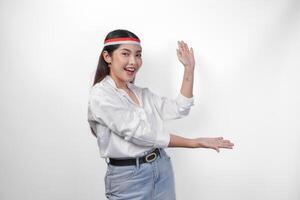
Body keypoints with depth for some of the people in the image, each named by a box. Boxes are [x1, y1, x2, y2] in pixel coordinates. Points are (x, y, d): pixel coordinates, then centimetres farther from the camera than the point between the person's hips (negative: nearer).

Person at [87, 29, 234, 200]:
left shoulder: (141, 92, 9)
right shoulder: (100, 94, -13)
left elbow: (179, 109, 6)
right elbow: (139, 134, -19)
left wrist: (189, 69, 0)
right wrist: (195, 143, -17)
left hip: (162, 168, 6)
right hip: (129, 176, -6)